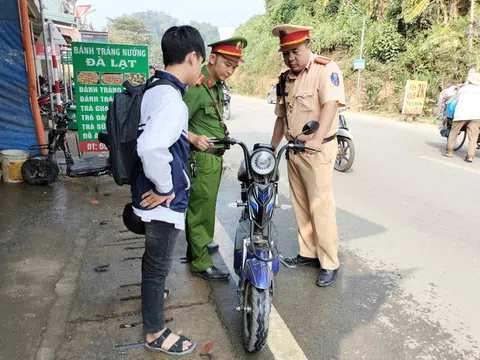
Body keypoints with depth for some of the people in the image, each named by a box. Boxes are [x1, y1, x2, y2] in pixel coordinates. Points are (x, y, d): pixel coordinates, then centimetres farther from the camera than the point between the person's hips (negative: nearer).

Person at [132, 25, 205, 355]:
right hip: (163, 200, -9)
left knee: (154, 258, 29)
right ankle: (156, 333, 29)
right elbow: (151, 147, -40)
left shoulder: (154, 89, 6)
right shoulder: (170, 97, -25)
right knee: (159, 264, 8)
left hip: (151, 194, 10)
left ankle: (151, 296, 54)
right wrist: (165, 188, -25)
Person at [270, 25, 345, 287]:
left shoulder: (326, 69, -9)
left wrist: (317, 139, -38)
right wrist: (272, 148, 14)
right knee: (300, 205, 13)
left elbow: (331, 104, -24)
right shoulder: (286, 78, 14)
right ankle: (308, 253, 27)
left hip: (318, 150, -7)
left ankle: (329, 263, 9)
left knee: (320, 207, -5)